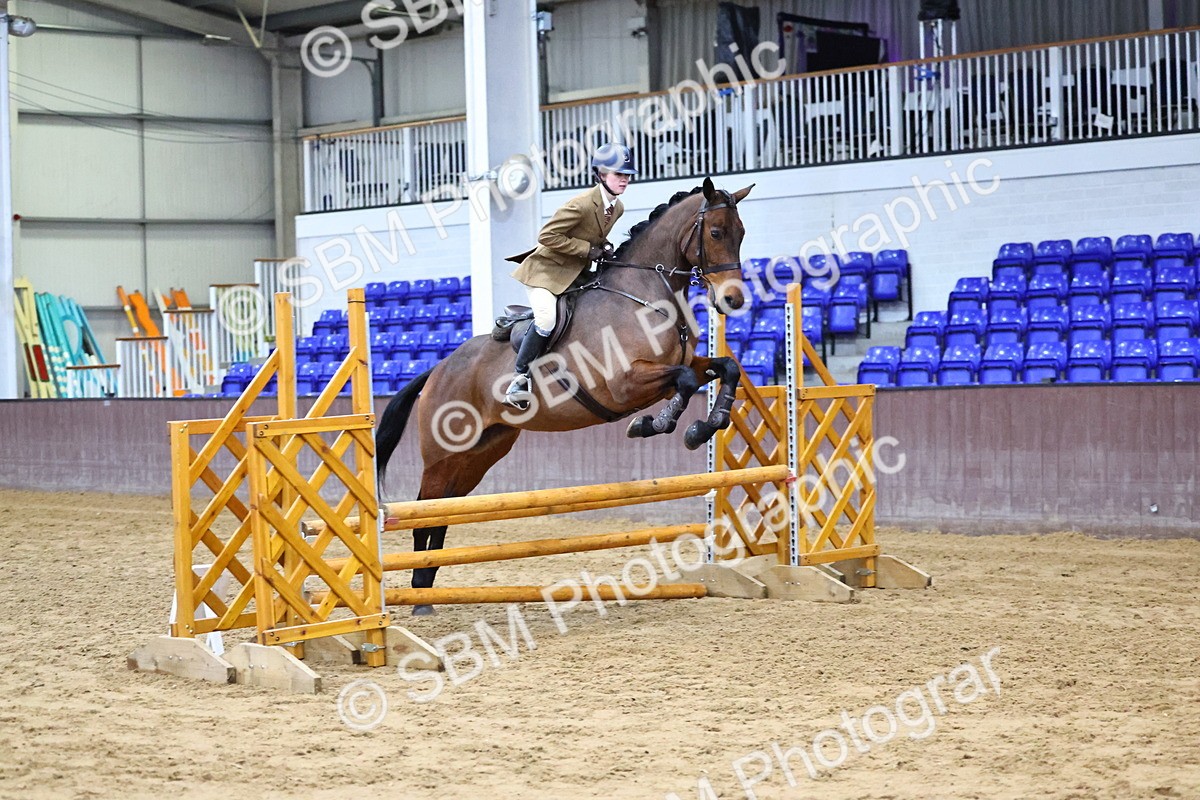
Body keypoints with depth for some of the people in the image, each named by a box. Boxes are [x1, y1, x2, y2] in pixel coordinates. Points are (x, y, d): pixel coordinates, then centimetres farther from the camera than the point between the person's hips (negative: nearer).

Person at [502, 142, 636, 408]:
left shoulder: (617, 208, 2)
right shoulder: (581, 205, -25)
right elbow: (547, 236, -25)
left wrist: (604, 247, -5)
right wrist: (588, 249, -24)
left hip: (576, 274, 9)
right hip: (546, 269, -9)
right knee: (547, 319, -27)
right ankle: (519, 380, -17)